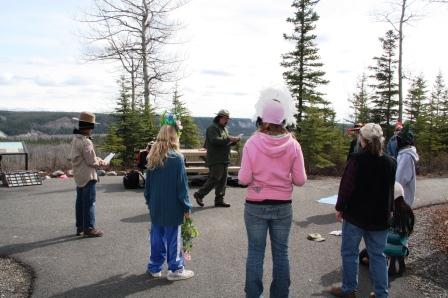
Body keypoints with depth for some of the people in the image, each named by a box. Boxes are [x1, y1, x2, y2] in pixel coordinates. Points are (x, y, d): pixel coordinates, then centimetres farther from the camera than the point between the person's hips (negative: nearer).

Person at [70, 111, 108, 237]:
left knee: (80, 202, 15)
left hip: (79, 176, 9)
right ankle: (89, 228, 6)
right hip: (88, 176, -9)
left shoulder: (75, 139, 9)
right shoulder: (86, 142, -21)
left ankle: (80, 227, 25)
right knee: (89, 202, -1)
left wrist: (97, 159, 7)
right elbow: (91, 161, -20)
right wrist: (102, 163, -3)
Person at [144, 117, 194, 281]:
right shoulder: (177, 157, -15)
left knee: (157, 237, 15)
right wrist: (186, 207, -5)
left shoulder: (153, 157, 2)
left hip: (156, 206, 6)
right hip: (172, 207, -5)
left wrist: (149, 201, 21)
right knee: (173, 238, 5)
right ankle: (175, 269, 17)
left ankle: (154, 267, 27)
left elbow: (148, 183, 10)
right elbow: (182, 185, -13)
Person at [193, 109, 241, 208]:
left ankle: (219, 200, 15)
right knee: (214, 179, -10)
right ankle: (199, 194, 5)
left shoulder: (225, 129, 22)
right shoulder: (212, 128, -8)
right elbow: (215, 140, -23)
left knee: (222, 180, 9)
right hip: (216, 160, -9)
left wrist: (234, 141, 5)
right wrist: (229, 139, -24)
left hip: (224, 159, 9)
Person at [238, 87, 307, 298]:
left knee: (255, 253, 10)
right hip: (283, 207, 2)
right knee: (281, 253, 14)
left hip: (256, 206, -1)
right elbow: (300, 180, -6)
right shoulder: (293, 144, -8)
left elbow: (244, 179, -11)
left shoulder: (252, 143, -12)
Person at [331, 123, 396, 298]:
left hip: (356, 214, -5)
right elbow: (390, 190, 13)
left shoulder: (357, 159, -15)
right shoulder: (390, 162, 3)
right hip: (380, 216, 5)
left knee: (349, 252, 8)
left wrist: (340, 208, -4)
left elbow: (346, 186, -15)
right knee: (378, 255, 12)